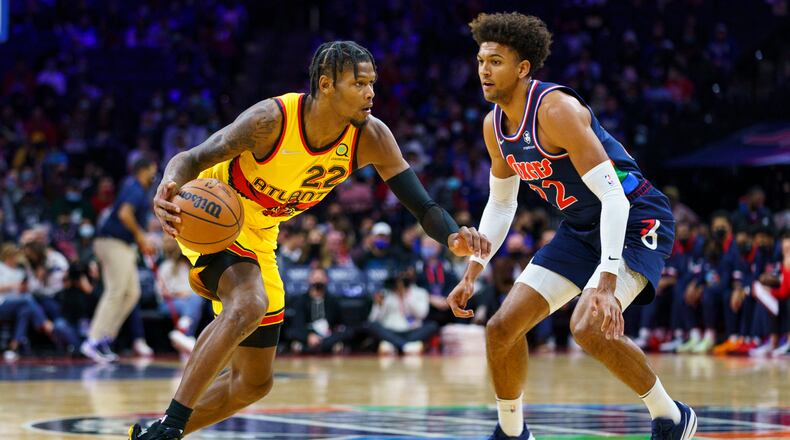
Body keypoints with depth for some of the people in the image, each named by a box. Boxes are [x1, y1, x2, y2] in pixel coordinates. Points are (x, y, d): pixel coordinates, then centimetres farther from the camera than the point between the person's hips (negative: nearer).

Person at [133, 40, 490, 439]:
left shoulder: (370, 137, -17)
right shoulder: (272, 119, -30)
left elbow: (421, 204, -16)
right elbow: (192, 158, -29)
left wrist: (452, 236, -38)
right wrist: (169, 189, -52)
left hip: (258, 238, 7)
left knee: (254, 382, 8)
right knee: (249, 306, -36)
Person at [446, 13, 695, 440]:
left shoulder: (556, 109, -25)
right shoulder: (494, 125, 1)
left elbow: (613, 196, -30)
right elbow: (501, 204, 17)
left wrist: (607, 282, -39)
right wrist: (472, 273, 9)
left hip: (635, 220, -8)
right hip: (580, 229, 8)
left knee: (588, 327, -29)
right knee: (502, 328, 1)